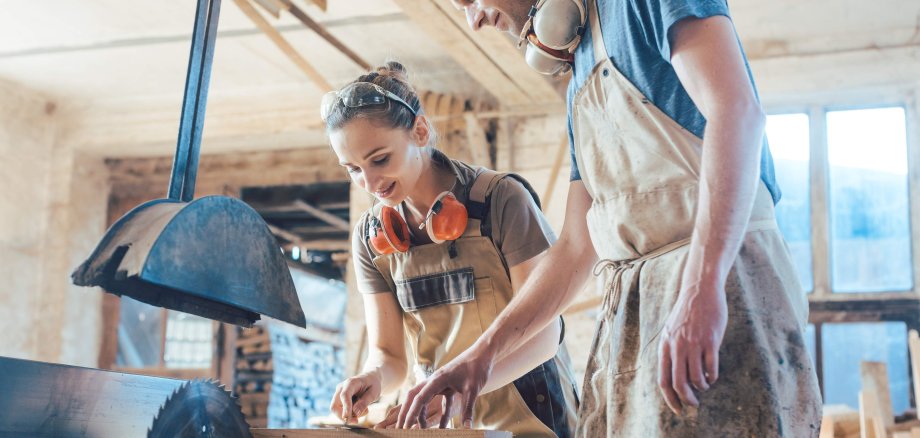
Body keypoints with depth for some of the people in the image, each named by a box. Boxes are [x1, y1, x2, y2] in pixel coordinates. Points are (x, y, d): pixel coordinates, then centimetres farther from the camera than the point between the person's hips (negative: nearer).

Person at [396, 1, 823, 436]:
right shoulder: (580, 85, 22)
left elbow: (736, 110, -17)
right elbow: (576, 247, 21)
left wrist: (701, 288, -27)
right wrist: (481, 352, 15)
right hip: (627, 311, 8)